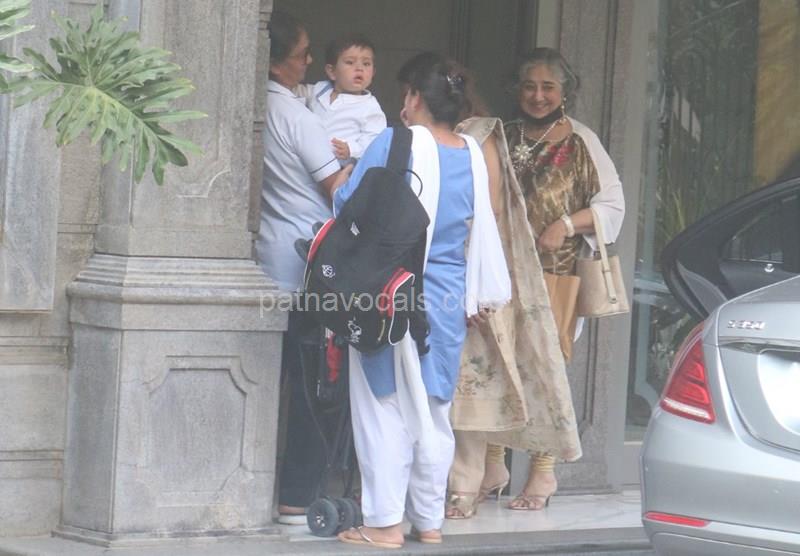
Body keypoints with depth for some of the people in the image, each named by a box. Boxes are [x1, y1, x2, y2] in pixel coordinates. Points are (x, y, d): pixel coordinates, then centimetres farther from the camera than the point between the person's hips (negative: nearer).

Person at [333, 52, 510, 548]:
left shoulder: (398, 144, -13)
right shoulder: (473, 154, 2)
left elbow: (348, 204, -6)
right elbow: (482, 230, 10)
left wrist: (344, 168, 16)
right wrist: (480, 295, 19)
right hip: (447, 300, 5)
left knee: (385, 406, 1)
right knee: (433, 412, 13)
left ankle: (385, 521, 1)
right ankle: (429, 519, 19)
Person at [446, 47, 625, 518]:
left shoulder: (581, 145, 2)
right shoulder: (501, 139, 14)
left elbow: (613, 205, 2)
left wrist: (567, 224, -12)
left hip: (553, 277, -3)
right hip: (499, 270, 3)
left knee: (542, 367, -2)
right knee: (487, 364, -4)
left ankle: (544, 473, 9)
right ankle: (490, 468, 3)